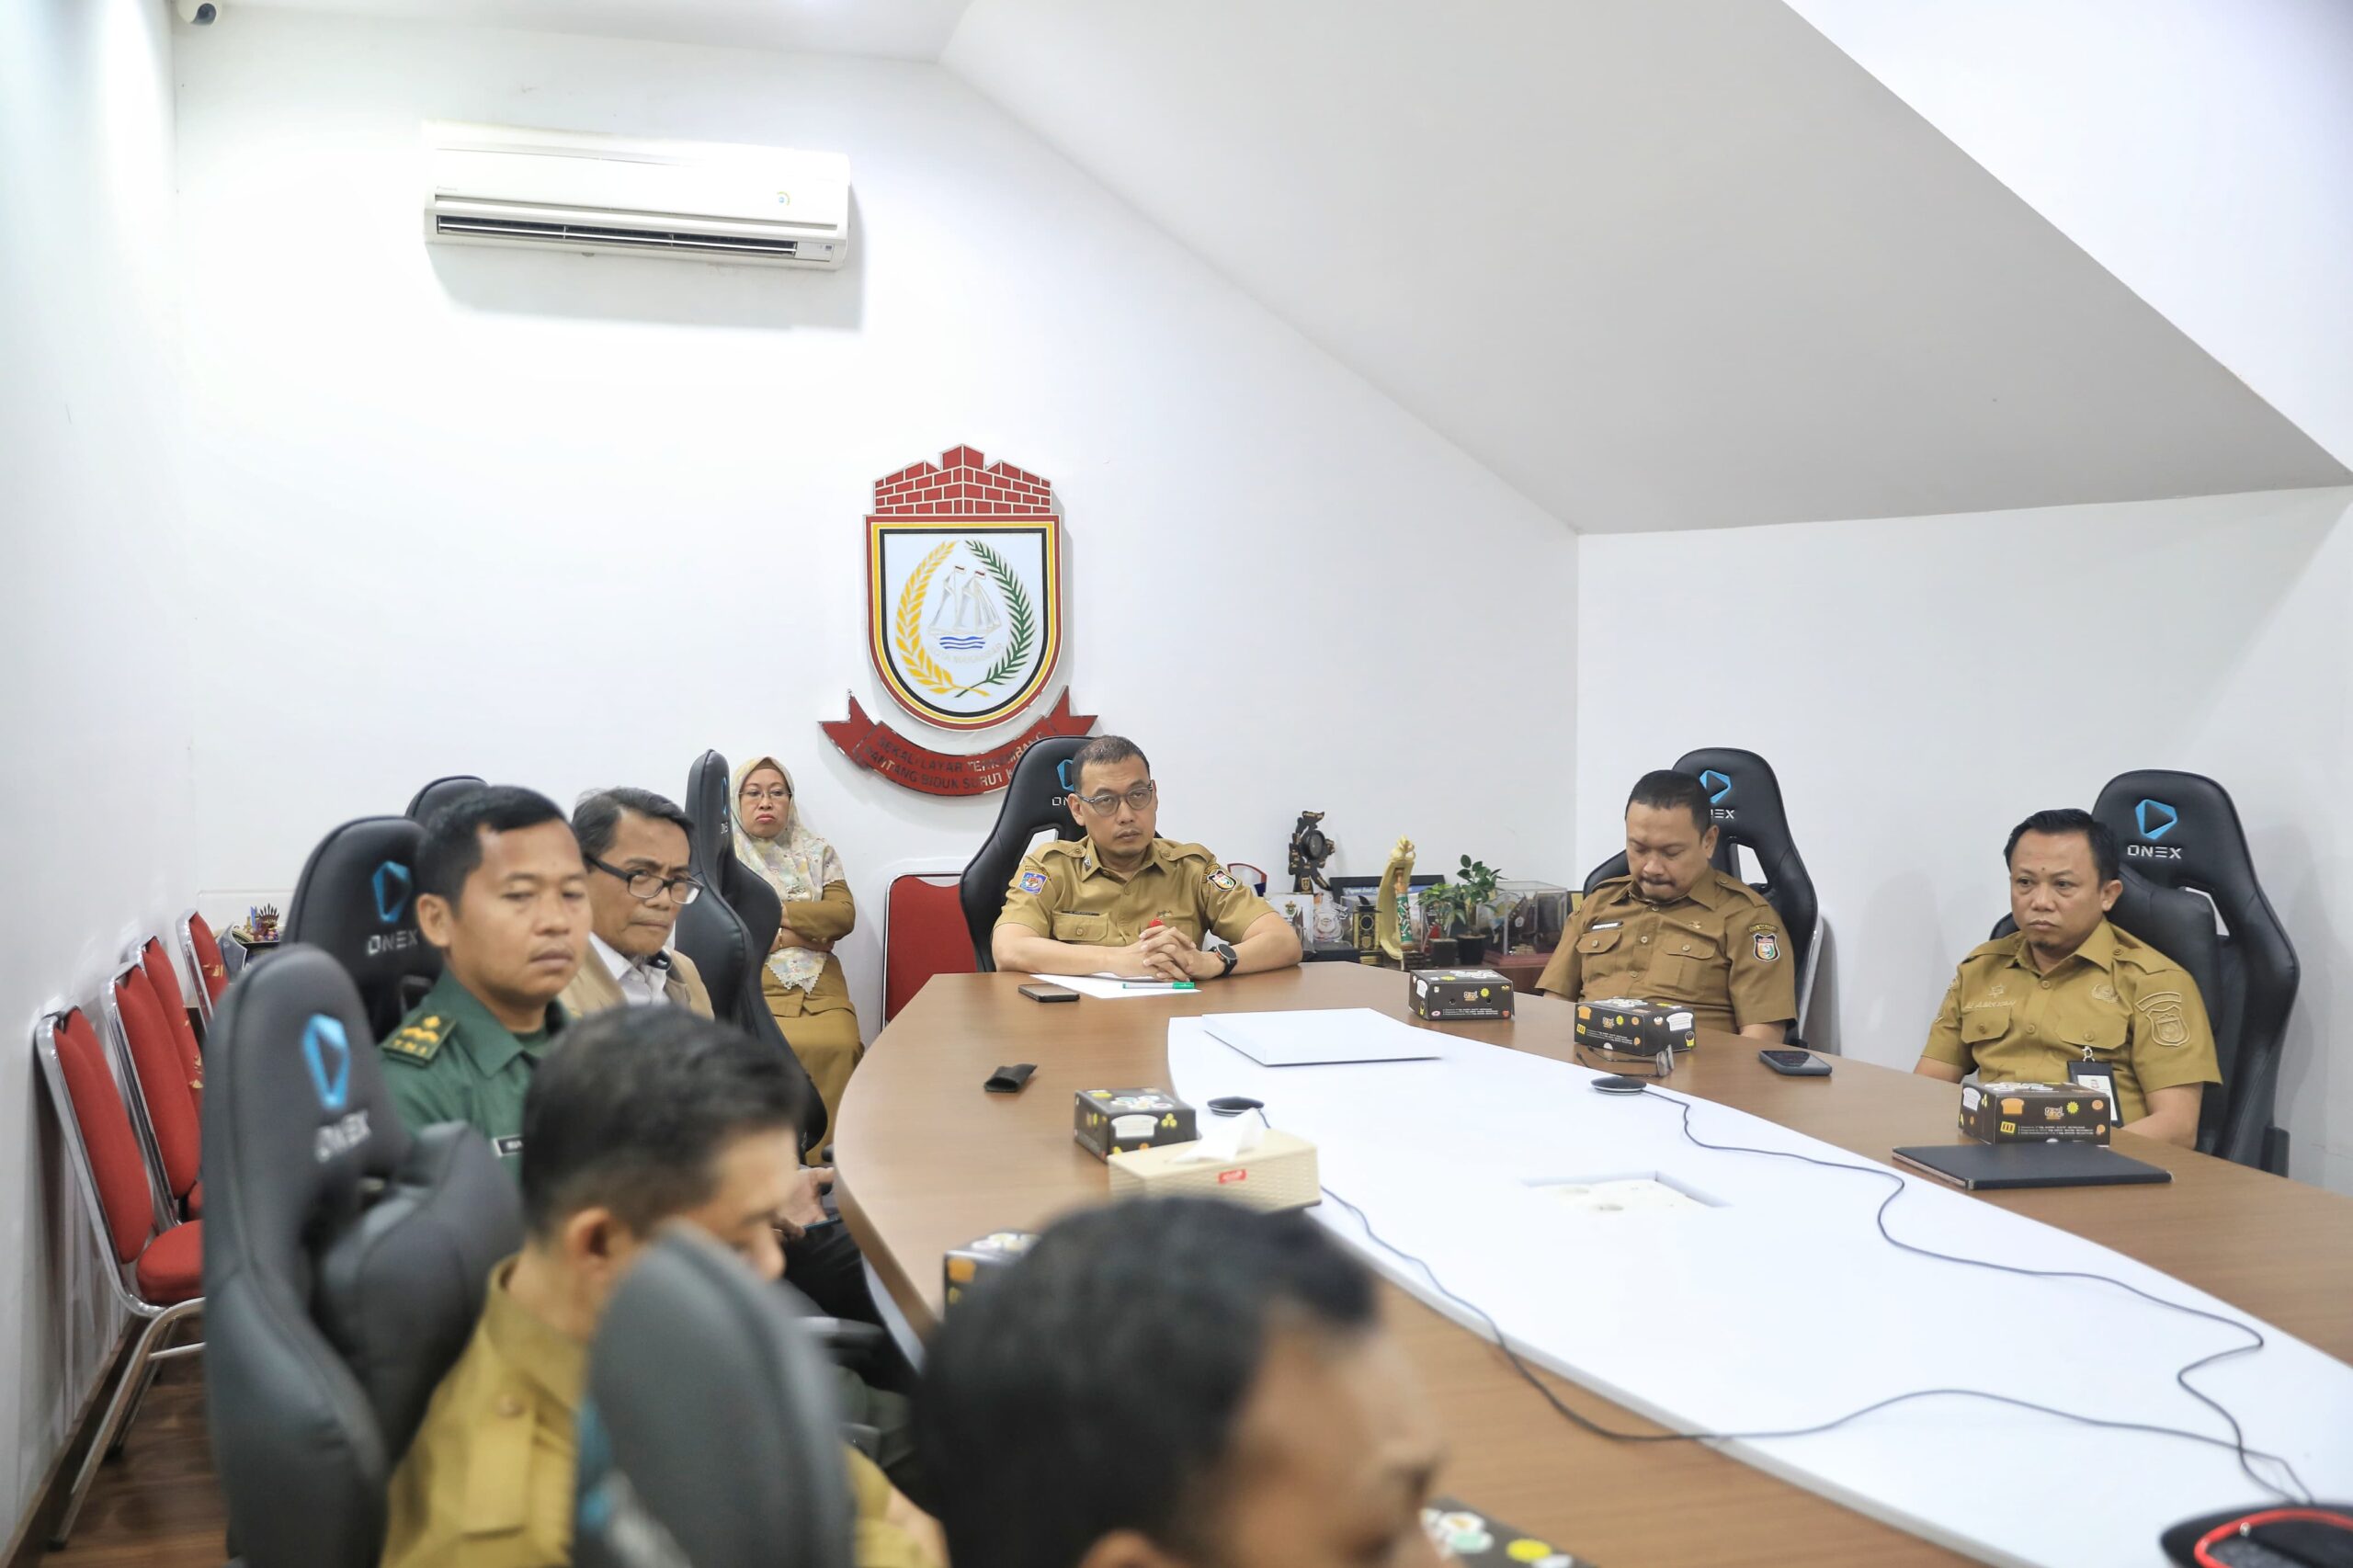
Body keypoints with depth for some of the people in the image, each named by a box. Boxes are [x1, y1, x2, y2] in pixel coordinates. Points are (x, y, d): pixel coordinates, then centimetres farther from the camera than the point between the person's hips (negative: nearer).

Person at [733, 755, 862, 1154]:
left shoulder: (817, 852, 18)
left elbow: (843, 915, 4)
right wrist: (804, 932, -4)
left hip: (819, 984, 3)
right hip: (753, 985, -2)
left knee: (839, 1048, -27)